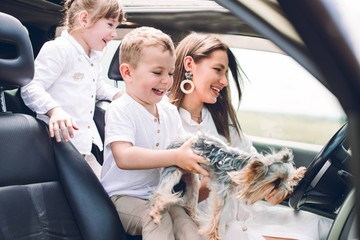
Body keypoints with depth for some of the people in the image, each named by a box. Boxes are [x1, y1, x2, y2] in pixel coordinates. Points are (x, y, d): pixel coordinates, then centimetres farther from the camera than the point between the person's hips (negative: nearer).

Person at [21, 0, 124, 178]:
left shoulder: (95, 56, 19)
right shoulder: (58, 49, -13)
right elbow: (30, 88, -21)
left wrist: (119, 95, 21)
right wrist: (54, 110, -36)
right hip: (62, 140, -10)